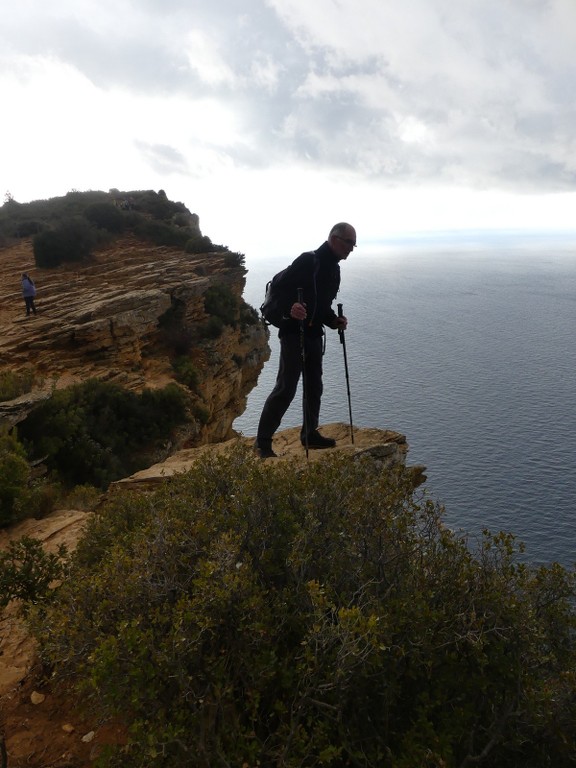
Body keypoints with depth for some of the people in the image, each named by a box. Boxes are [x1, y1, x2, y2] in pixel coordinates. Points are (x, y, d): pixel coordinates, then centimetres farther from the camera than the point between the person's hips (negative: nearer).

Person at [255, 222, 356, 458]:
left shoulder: (334, 269, 16)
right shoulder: (309, 260, -13)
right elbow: (280, 286, -22)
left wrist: (335, 321, 6)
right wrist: (290, 308, -40)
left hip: (314, 334, 9)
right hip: (294, 333, -9)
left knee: (314, 387, 15)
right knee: (285, 388, -8)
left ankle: (310, 434, 30)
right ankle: (262, 441, 1)